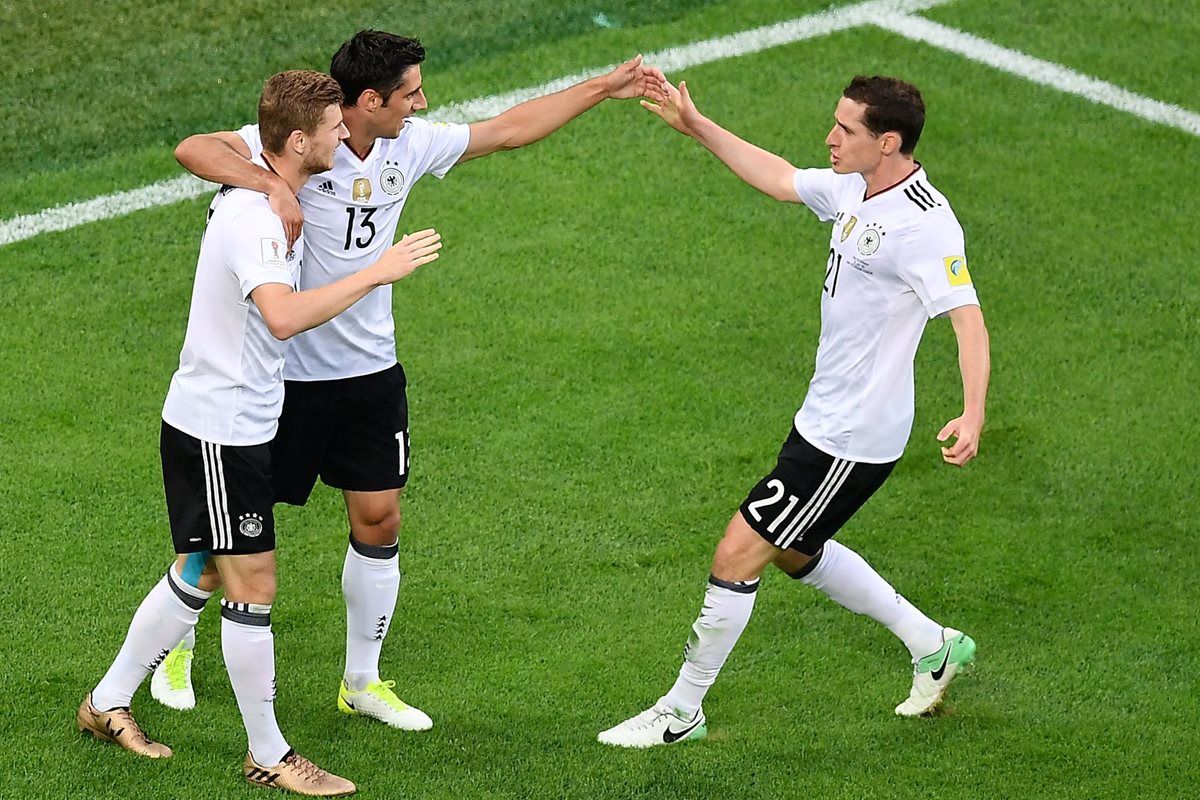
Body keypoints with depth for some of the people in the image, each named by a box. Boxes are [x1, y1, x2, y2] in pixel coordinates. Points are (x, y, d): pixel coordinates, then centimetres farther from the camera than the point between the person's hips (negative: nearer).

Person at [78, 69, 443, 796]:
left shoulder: (264, 197, 5)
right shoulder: (254, 218, -26)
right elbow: (283, 317, -41)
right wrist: (377, 273, -37)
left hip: (241, 423, 10)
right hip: (218, 429, -10)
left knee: (201, 573, 19)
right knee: (253, 587, -1)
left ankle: (108, 704, 32)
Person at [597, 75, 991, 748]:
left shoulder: (924, 224, -24)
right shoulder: (854, 187, 3)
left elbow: (968, 317, -31)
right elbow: (780, 180, 20)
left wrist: (973, 414, -43)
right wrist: (697, 126, 19)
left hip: (854, 439, -10)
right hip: (823, 417, 10)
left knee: (739, 554, -5)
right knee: (794, 551, 25)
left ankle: (682, 711, 11)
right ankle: (932, 643, 38)